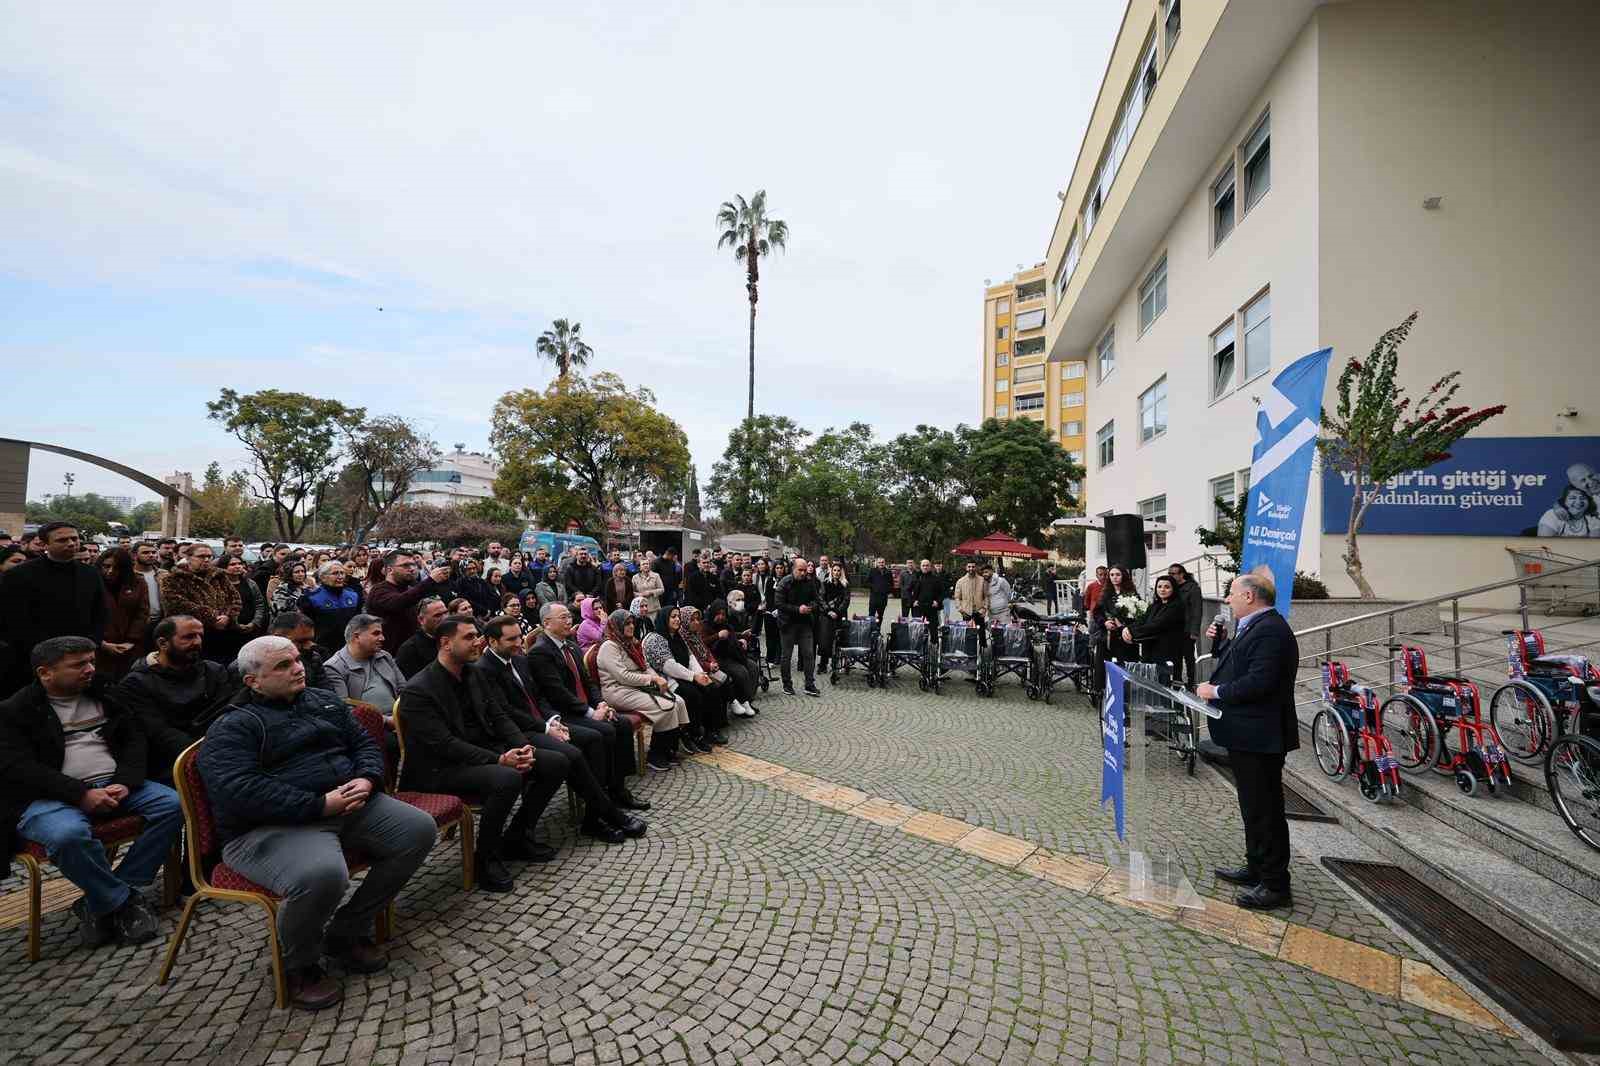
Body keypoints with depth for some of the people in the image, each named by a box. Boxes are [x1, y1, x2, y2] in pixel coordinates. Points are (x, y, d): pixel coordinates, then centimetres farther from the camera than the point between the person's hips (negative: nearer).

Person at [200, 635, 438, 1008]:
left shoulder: (325, 701, 17)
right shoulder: (232, 728, -2)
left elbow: (365, 744, 16)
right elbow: (239, 791, -17)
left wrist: (366, 779, -7)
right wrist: (320, 805, -22)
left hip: (350, 805, 7)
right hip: (272, 826, -7)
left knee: (419, 829, -9)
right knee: (322, 875, -36)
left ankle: (347, 931, 8)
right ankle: (299, 964, 0)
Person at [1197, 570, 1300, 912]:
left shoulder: (1270, 630, -21)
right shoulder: (1256, 626, 12)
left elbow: (1258, 682, -28)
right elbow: (1241, 666, 19)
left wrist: (1216, 691, -18)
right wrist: (1222, 641, 9)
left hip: (1259, 738, -11)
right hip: (1248, 734, 11)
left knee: (1264, 810, 1)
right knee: (1255, 807, 21)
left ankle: (1275, 885, 14)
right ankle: (1256, 868, 34)